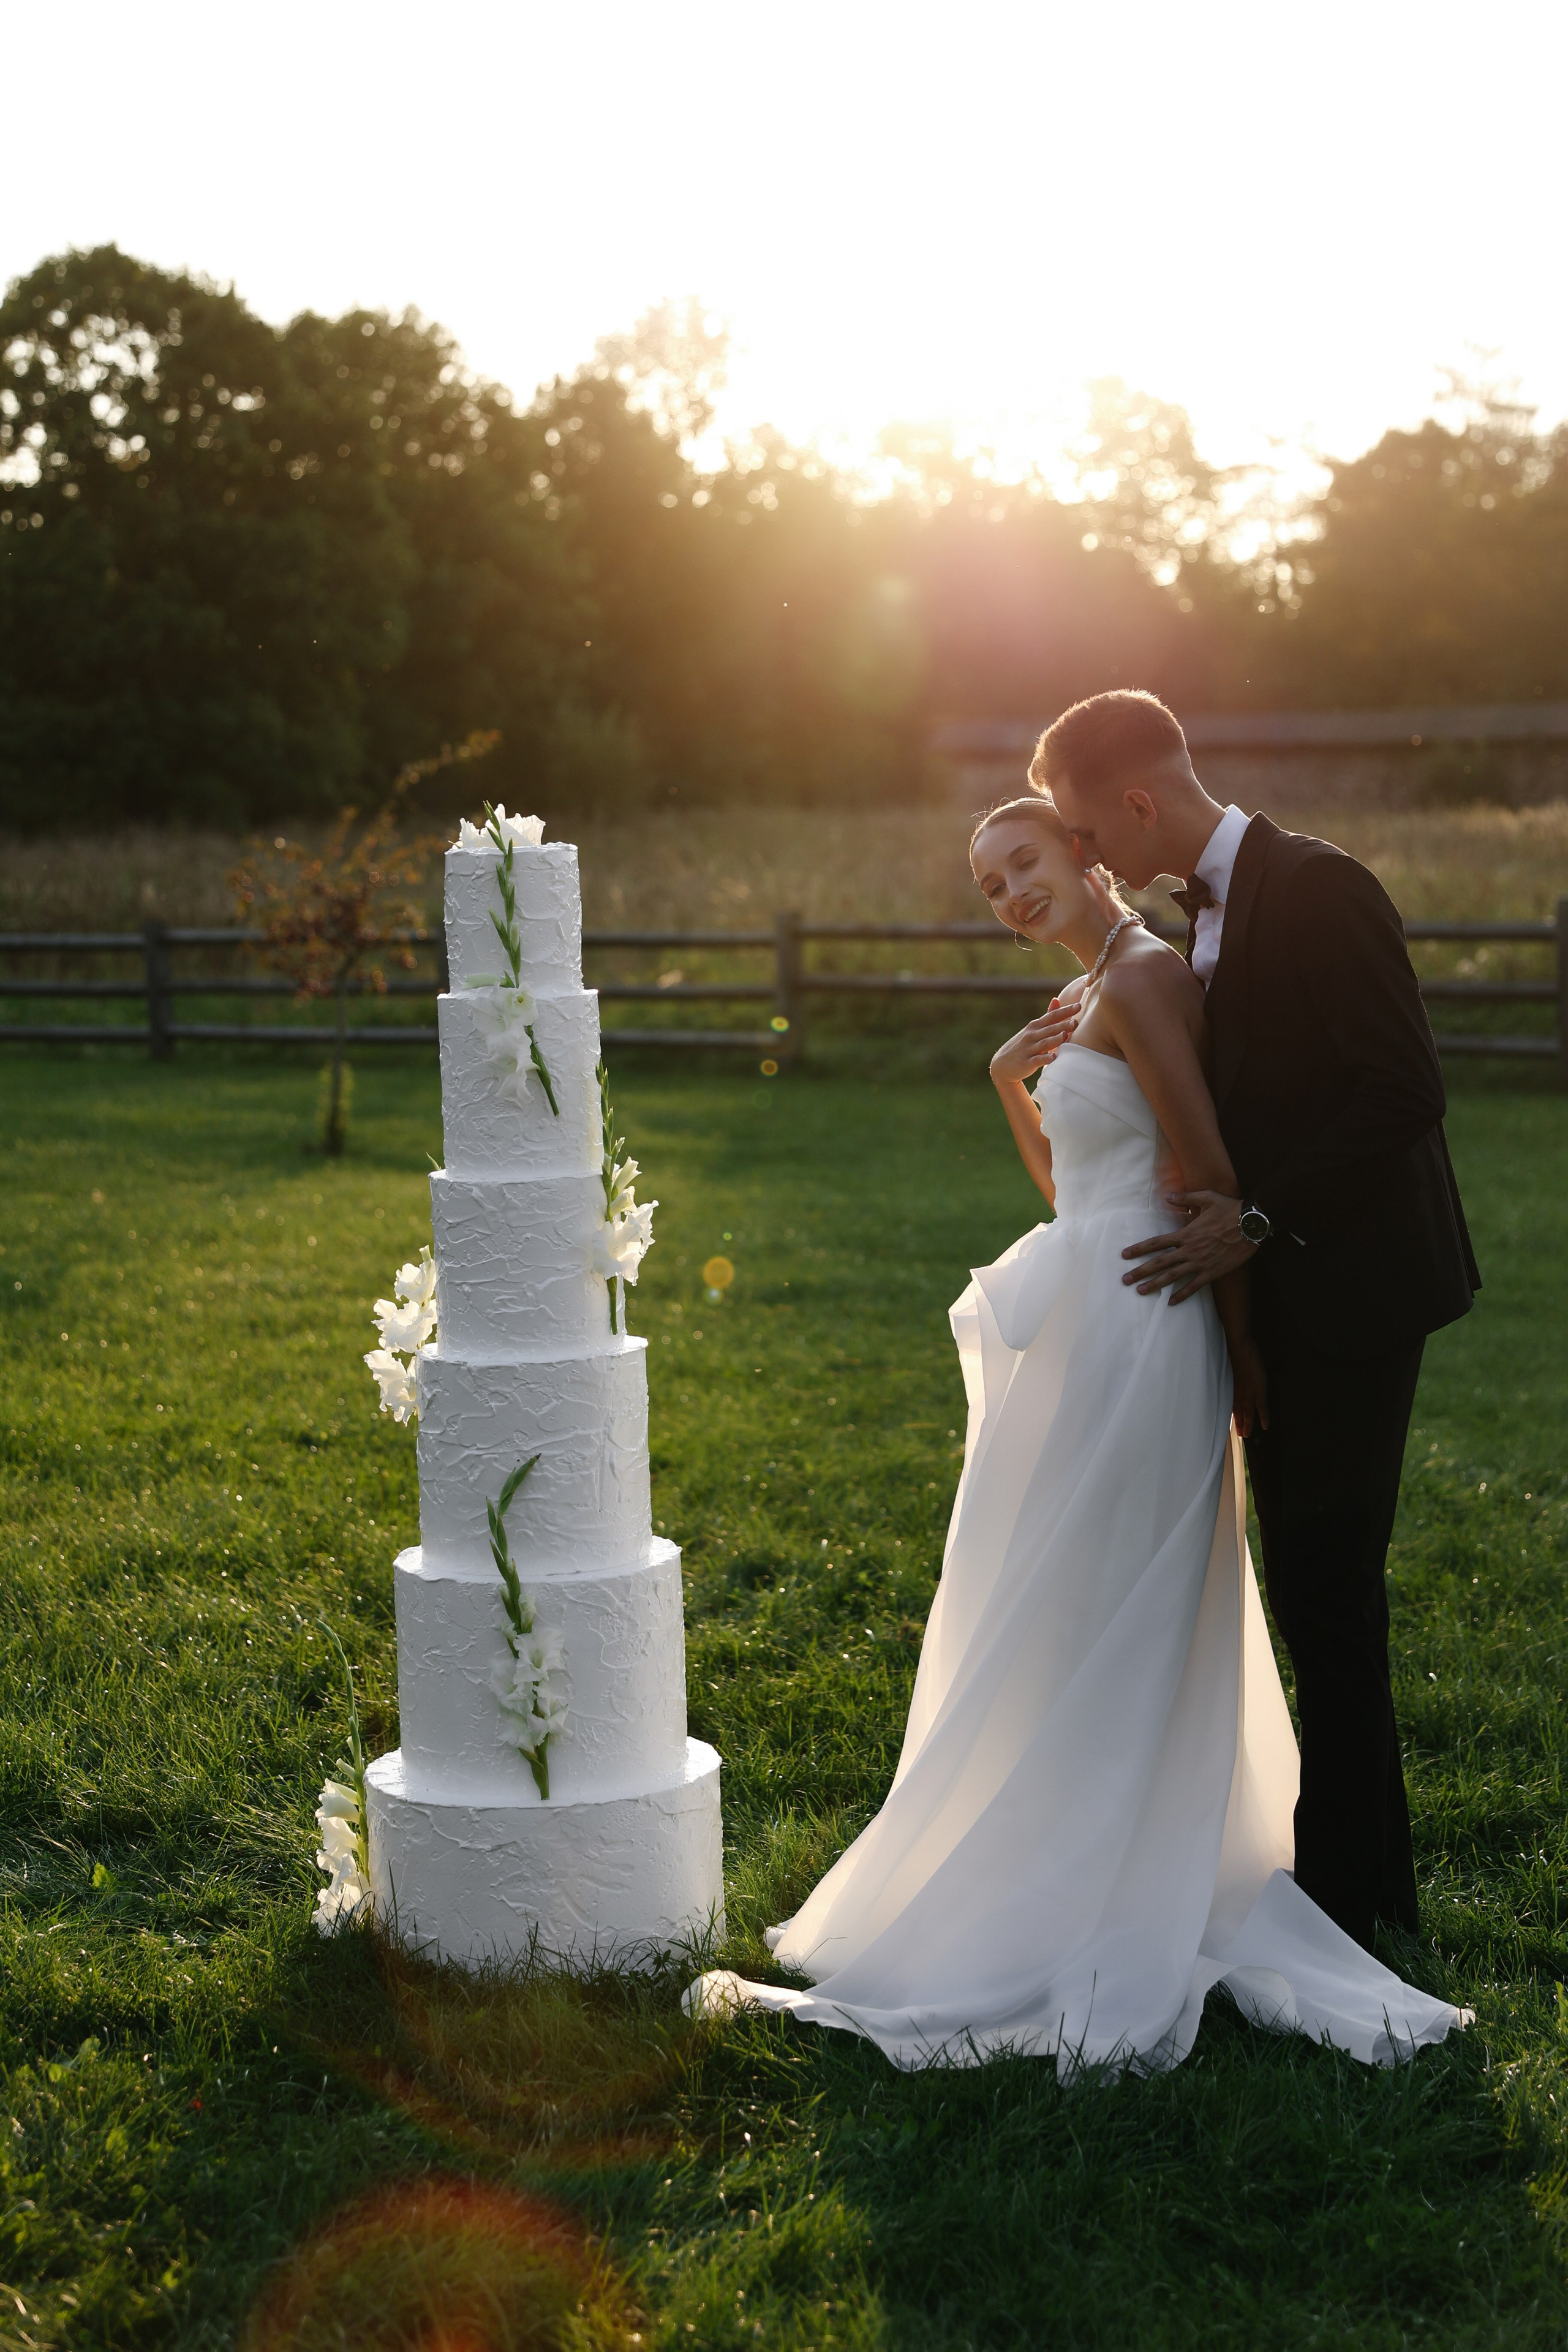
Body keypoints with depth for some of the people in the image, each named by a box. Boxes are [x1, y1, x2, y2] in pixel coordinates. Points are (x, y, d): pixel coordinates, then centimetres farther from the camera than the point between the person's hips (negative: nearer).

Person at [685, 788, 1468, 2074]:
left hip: (1130, 1340, -10)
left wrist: (1245, 1363, -15)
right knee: (1130, 1645, 16)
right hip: (1088, 1333, 10)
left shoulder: (1142, 976, -14)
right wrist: (1013, 1083, 7)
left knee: (1065, 1642, -2)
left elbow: (1211, 1174, -17)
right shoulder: (1090, 994, 16)